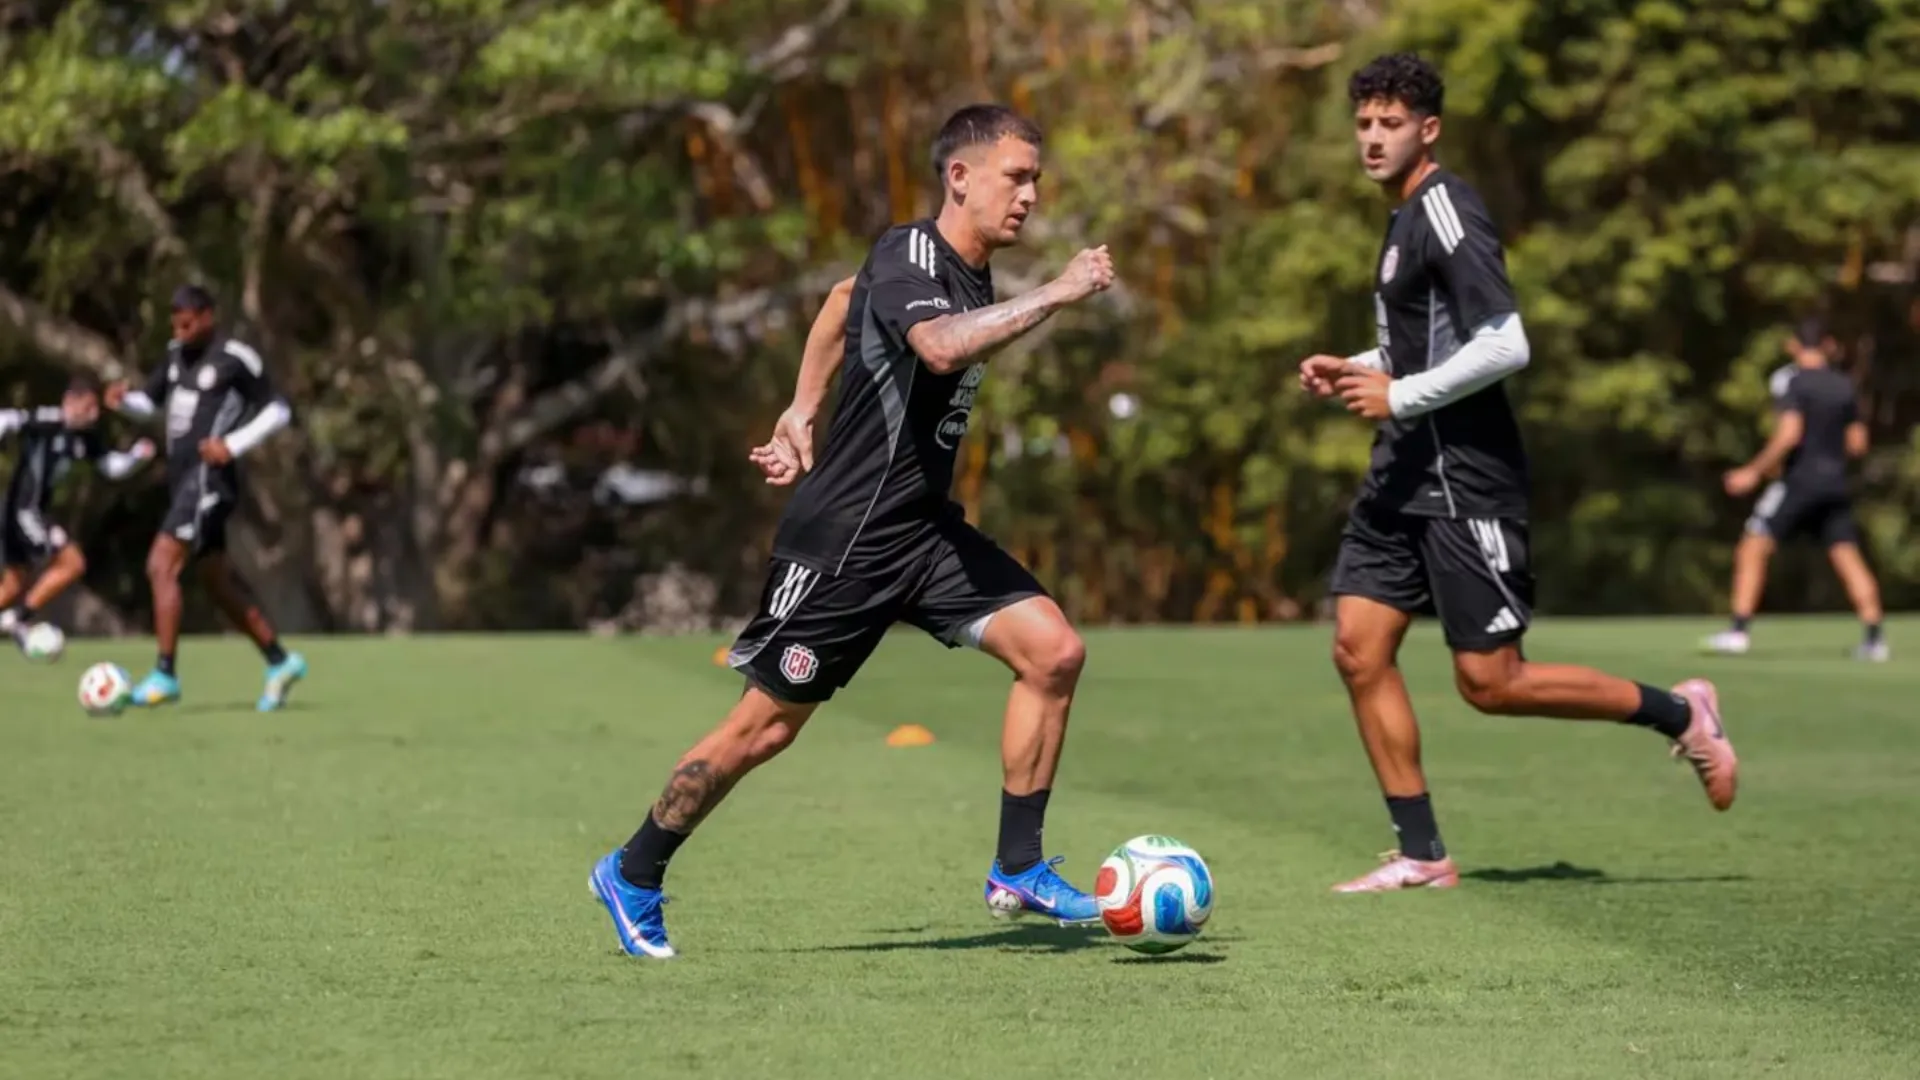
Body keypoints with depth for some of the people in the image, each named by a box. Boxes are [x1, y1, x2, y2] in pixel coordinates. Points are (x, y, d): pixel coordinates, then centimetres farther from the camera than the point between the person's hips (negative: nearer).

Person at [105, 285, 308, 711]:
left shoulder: (235, 359, -10)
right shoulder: (179, 354, 13)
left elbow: (278, 410, -6)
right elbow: (149, 401, 18)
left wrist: (234, 445, -16)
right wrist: (124, 400, -4)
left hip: (208, 479, -9)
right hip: (185, 480, 9)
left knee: (161, 566, -17)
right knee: (218, 581, 14)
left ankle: (165, 675, -15)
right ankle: (280, 662, 24)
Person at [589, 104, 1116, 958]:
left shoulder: (970, 276, 10)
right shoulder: (906, 255, -17)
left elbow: (842, 302, 28)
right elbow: (940, 347, -41)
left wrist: (803, 411, 24)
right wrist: (1056, 295, -34)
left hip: (924, 529, 8)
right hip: (843, 537, -8)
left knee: (1053, 650, -8)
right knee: (766, 726, 1)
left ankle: (1017, 871, 0)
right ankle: (632, 875, 20)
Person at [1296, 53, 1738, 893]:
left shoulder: (1445, 213, -15)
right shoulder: (1407, 220, 15)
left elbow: (1506, 348, -23)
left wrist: (1398, 396, -20)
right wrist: (1355, 371, 13)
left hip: (1463, 478, -10)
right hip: (1405, 476, 10)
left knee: (1490, 682, -6)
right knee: (1358, 651, 1)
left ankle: (1679, 714, 11)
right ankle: (1421, 854, 5)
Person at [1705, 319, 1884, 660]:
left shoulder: (1792, 381, -7)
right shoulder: (1844, 386, 10)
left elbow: (1789, 434, -18)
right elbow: (1858, 443, 12)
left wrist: (1754, 472, -12)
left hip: (1800, 478, -5)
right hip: (1836, 483, 5)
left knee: (1753, 549, -1)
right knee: (1847, 556, 7)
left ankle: (1739, 630, -9)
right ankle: (1874, 635, 1)